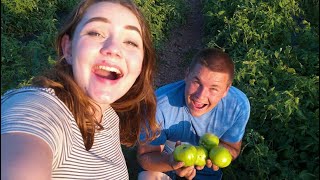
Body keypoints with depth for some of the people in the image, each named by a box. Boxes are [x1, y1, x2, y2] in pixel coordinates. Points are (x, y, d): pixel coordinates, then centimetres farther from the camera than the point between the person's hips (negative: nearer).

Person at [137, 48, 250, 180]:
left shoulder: (239, 105, -28)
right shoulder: (159, 104, -37)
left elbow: (232, 148, -11)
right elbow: (144, 156, -25)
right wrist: (171, 162, -46)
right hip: (163, 160, -1)